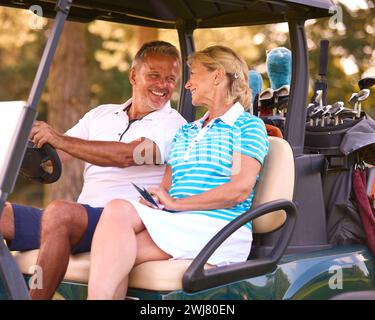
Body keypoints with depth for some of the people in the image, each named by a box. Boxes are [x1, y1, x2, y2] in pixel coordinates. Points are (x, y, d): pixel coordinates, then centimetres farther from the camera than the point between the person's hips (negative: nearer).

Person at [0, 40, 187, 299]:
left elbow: (126, 155, -16)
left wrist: (61, 140, -23)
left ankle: (35, 296, -29)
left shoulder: (174, 125, 3)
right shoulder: (101, 114, 23)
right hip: (78, 218, 6)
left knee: (59, 212, -34)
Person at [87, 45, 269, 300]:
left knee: (118, 210, -27)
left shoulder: (249, 125, 7)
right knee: (117, 252, -28)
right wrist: (149, 200, -4)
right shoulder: (185, 132, 31)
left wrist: (176, 203, -10)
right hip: (175, 227, 6)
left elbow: (240, 189, -8)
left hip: (220, 230, -6)